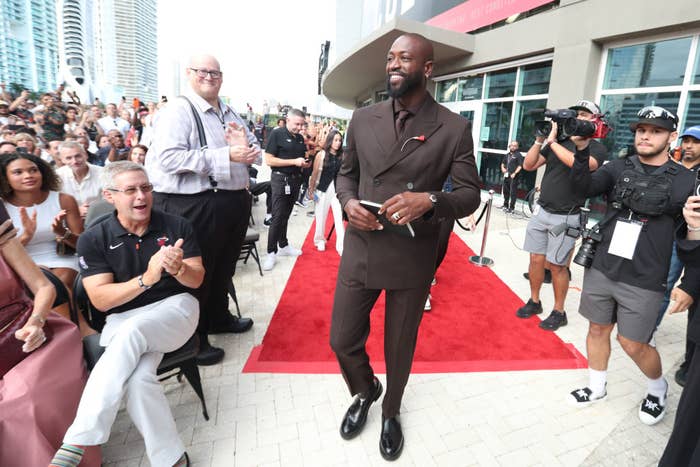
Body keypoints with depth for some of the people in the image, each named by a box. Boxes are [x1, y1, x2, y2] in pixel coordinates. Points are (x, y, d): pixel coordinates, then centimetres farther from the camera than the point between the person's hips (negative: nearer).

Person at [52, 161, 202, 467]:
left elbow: (196, 281, 1)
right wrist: (146, 279, -25)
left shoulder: (176, 226, 2)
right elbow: (100, 300, -7)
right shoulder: (93, 240, 1)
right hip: (123, 320, 1)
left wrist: (178, 269, -24)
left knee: (132, 331, -34)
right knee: (138, 378, -30)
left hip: (176, 307, 0)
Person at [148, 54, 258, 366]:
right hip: (196, 206, -8)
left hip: (236, 201, 8)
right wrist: (226, 155, -23)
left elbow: (256, 155, 19)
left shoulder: (231, 115, 16)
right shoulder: (177, 111, -8)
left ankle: (219, 317, 44)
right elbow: (168, 158, -23)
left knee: (224, 267, 22)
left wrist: (246, 145, -6)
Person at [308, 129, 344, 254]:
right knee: (321, 216, 11)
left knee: (339, 218, -3)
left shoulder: (342, 156, 2)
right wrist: (311, 190, 0)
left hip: (337, 190, 1)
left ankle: (341, 246, 0)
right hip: (323, 189, -1)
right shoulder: (321, 154, -3)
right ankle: (320, 240, 31)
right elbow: (315, 174, 0)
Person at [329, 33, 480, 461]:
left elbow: (470, 194, -3)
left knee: (401, 346, 17)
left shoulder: (454, 128, -6)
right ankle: (365, 392, 47)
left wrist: (430, 200, -24)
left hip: (413, 258, -2)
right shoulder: (363, 119, 3)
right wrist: (348, 202, -10)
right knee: (343, 340, 12)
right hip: (360, 250, 3)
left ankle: (391, 411, 48)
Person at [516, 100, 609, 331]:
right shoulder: (558, 142, 10)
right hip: (541, 211, 4)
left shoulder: (597, 149, -3)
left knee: (556, 265, 2)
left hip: (566, 217, -4)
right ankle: (534, 302, 25)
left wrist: (552, 141, -18)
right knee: (536, 259, 8)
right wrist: (540, 139, -5)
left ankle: (559, 312, 19)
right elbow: (528, 165, 5)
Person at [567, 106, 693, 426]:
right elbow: (582, 188, -15)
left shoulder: (684, 180, -1)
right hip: (600, 270, 2)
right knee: (598, 329, 14)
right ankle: (597, 387, 35)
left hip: (643, 282, -2)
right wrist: (582, 149, -26)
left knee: (632, 344, 7)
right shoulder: (618, 168, 3)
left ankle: (658, 388, 38)